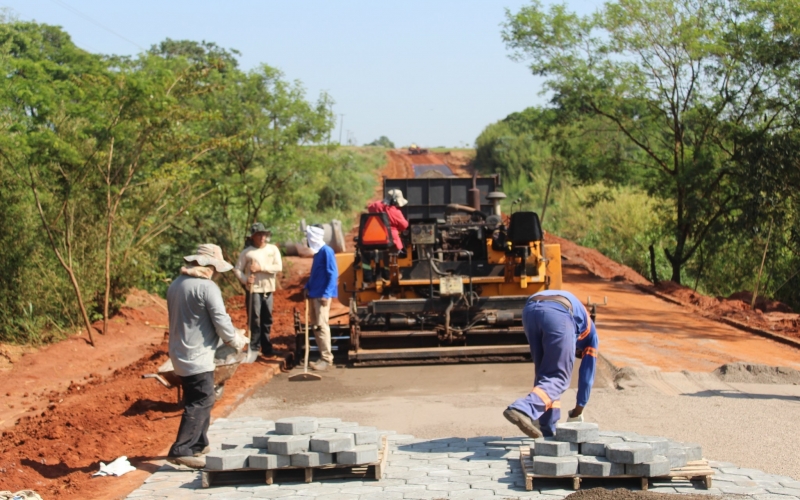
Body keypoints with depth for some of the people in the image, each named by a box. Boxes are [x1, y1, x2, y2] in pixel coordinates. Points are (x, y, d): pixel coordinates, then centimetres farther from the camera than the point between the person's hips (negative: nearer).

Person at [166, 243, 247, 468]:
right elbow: (221, 321, -17)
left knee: (198, 400, 19)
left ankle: (199, 444, 27)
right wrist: (237, 341, 2)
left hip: (180, 352, 9)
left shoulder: (176, 285, 11)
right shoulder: (207, 287, -16)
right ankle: (182, 450, -8)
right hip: (197, 356, -9)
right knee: (201, 403, -5)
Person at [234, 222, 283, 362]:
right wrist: (245, 279, -21)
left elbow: (279, 267, -8)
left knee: (267, 319, 12)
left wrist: (261, 268, -18)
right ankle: (254, 348, 3)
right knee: (254, 319, -4)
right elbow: (237, 269, -3)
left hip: (268, 290, 3)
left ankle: (266, 347, 24)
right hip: (253, 290, -3)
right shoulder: (247, 252, -4)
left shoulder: (273, 249, 3)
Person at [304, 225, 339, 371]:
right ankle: (324, 357, 15)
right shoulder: (317, 252, 15)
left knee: (321, 325, -10)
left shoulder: (327, 251, -13)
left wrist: (326, 294, -21)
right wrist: (308, 287, 14)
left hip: (322, 295, -10)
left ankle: (327, 359, -7)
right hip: (314, 294, 10)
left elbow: (333, 274, -17)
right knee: (316, 326, 10)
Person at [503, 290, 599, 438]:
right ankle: (522, 409, -25)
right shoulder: (590, 333, 35)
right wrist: (579, 409, 41)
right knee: (558, 376, 0)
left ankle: (548, 430, 12)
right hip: (558, 314, -5)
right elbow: (587, 373, 34)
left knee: (544, 373, 18)